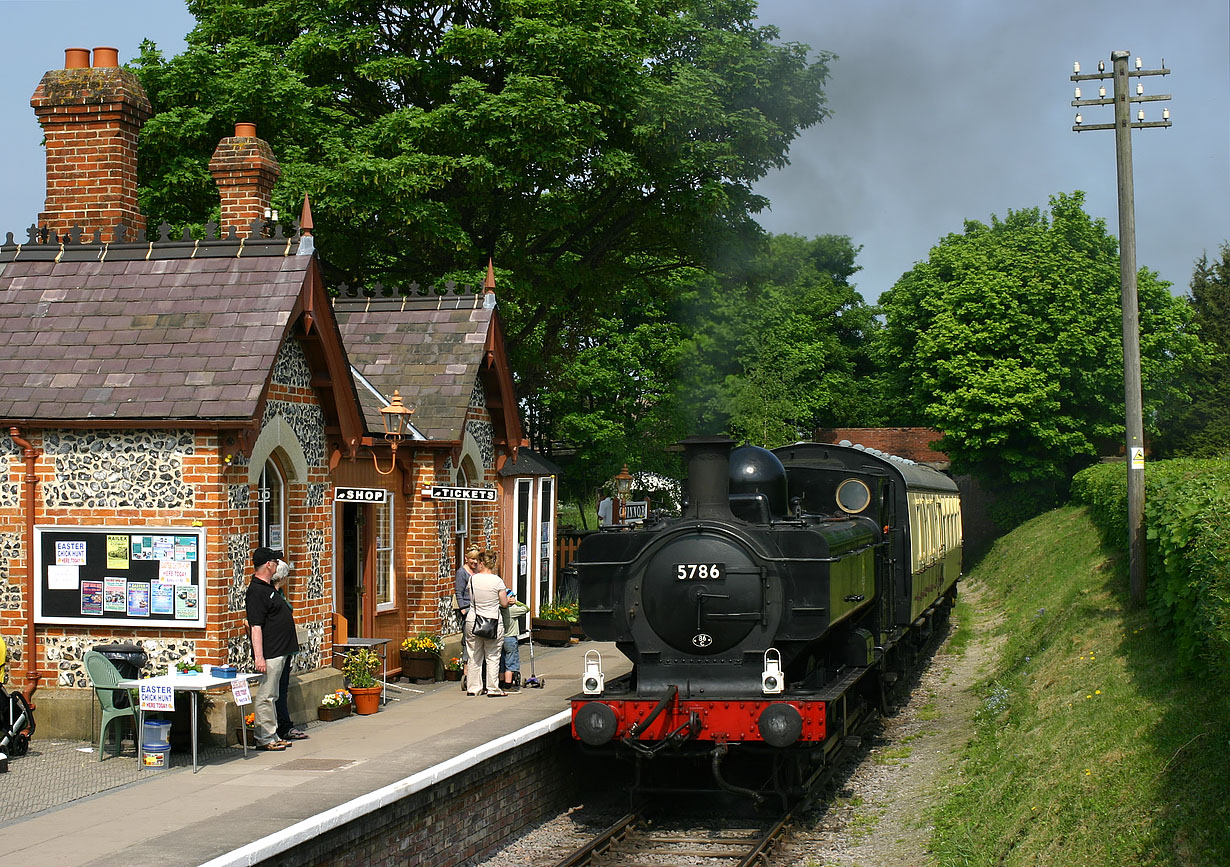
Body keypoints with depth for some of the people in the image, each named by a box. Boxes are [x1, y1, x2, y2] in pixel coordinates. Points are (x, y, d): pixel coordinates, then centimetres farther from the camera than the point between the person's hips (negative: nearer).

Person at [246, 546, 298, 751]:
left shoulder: (267, 586, 12)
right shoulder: (256, 591, -17)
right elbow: (256, 627, -22)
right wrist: (259, 657, -25)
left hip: (279, 652, 11)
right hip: (269, 654, -11)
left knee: (271, 696, 15)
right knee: (266, 696, -5)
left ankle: (272, 736, 21)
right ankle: (264, 739, -1)